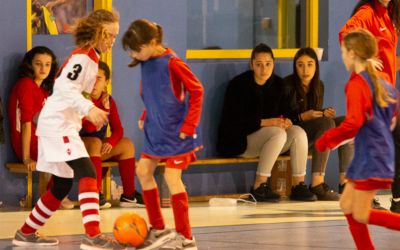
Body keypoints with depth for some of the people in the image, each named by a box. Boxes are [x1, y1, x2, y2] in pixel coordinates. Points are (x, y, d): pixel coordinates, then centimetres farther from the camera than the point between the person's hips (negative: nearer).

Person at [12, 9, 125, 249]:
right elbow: (65, 87, -26)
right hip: (58, 124, -11)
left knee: (62, 185, 16)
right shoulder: (82, 56, -13)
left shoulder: (89, 57, 17)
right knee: (87, 173, -24)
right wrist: (89, 108, -37)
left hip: (65, 124, 11)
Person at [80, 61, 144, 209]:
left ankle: (128, 195, -3)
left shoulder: (108, 101, 4)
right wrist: (104, 108, -29)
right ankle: (95, 195, -36)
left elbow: (118, 129, 1)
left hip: (100, 148, 7)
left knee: (126, 144, -4)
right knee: (95, 142, -35)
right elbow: (89, 128, -26)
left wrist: (111, 142, -20)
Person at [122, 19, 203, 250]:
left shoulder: (172, 63, -20)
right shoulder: (146, 63, 4)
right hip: (155, 130, 9)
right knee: (143, 171, 7)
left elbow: (197, 90, -17)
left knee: (172, 176, -11)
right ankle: (159, 229, 18)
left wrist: (188, 126, -18)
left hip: (176, 132, -9)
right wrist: (145, 117, 10)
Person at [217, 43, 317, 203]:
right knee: (278, 133, -32)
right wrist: (265, 122, -24)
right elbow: (233, 121, -17)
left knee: (298, 133, -19)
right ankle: (259, 186, -30)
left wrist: (284, 121, -11)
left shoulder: (278, 84, 6)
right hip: (239, 141, -6)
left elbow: (282, 112, 15)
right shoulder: (239, 85, -12)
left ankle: (298, 185, -17)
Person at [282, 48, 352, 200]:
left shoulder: (318, 86, 10)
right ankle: (317, 183, -39)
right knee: (328, 123, -31)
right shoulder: (288, 85, -9)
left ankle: (345, 181, -20)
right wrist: (302, 117, -24)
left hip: (314, 133, 7)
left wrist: (324, 113, -6)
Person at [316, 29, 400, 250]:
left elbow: (353, 123, -25)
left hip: (371, 156, -9)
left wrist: (326, 139, -12)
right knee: (347, 205, 14)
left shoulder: (356, 84, -15)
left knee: (361, 214, -6)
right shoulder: (379, 82, 13)